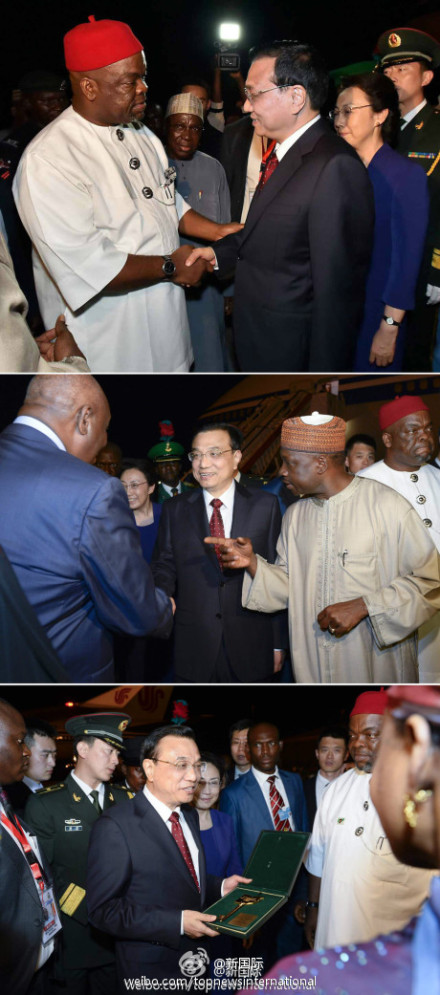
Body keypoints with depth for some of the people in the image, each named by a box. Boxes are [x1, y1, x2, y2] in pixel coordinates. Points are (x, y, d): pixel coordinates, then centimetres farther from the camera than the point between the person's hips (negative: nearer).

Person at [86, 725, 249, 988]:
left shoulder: (190, 816, 6)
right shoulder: (116, 826, -19)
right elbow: (104, 910, -22)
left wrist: (220, 887, -1)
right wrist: (177, 922, -26)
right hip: (150, 973, -7)